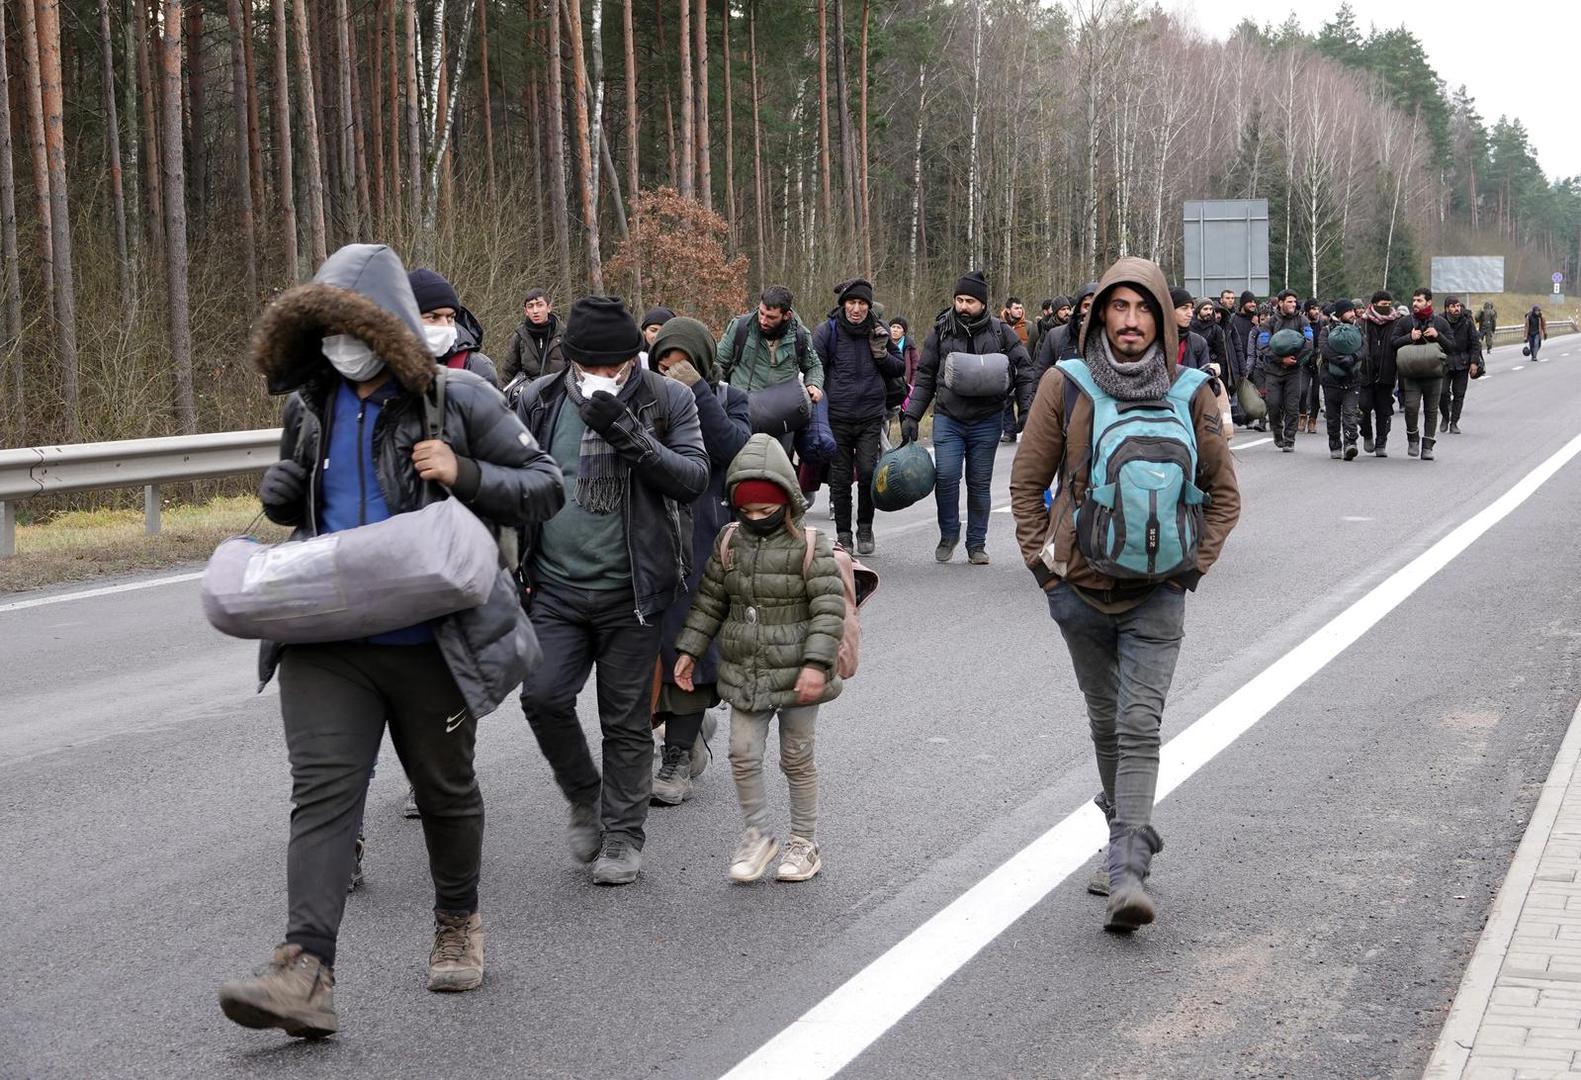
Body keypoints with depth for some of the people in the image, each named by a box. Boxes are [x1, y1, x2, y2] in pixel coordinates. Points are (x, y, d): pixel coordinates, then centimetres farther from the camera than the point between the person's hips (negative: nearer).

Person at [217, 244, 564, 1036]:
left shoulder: (456, 401, -7)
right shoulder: (310, 407, 7)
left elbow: (545, 488, -4)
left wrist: (464, 474, -21)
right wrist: (278, 491, -1)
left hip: (430, 641, -2)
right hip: (328, 641, 3)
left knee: (445, 788, 15)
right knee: (321, 791, -10)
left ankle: (458, 924, 39)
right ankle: (305, 972, -17)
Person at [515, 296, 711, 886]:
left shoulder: (668, 400, -3)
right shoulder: (541, 400, 3)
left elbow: (694, 477, -13)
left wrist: (627, 433, -24)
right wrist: (509, 568, 9)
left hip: (631, 593, -2)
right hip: (556, 588, 2)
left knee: (626, 721, 5)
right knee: (543, 696, -13)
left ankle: (622, 836, 20)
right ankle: (585, 796, 14)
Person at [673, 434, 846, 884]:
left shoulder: (809, 545, -11)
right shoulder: (729, 543, 2)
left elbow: (829, 608, -14)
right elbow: (709, 601, 11)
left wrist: (816, 663, -21)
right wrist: (689, 650, 7)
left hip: (795, 675, -4)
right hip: (744, 674, 4)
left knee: (797, 759, 8)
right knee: (743, 755, 1)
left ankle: (804, 842, 23)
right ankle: (757, 834, 20)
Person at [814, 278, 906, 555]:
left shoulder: (879, 330, 6)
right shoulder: (828, 331, -1)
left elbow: (900, 369, 12)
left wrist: (881, 354, -6)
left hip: (871, 416, 1)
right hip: (837, 416, -1)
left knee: (868, 472, -10)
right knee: (840, 478, 3)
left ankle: (865, 528, 10)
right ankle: (843, 535, 15)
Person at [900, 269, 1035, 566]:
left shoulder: (1000, 333, 0)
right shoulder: (941, 332, 3)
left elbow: (1024, 372, 7)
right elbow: (925, 377, 9)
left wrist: (1026, 409, -2)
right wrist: (911, 415, 4)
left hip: (986, 422, 0)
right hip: (948, 418, 0)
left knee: (980, 483, 6)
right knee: (946, 476, -13)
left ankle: (977, 544, 17)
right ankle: (948, 534, 9)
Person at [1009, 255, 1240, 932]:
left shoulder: (1190, 394, -1)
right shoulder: (1065, 386, -2)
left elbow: (1222, 492, 10)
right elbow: (1027, 481, 6)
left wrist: (1193, 565, 1)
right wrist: (1043, 564, 1)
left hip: (1155, 594, -2)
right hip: (1081, 590, 2)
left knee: (1139, 726, -12)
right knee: (1106, 725, 14)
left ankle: (1127, 871, -17)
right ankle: (1130, 835, 32)